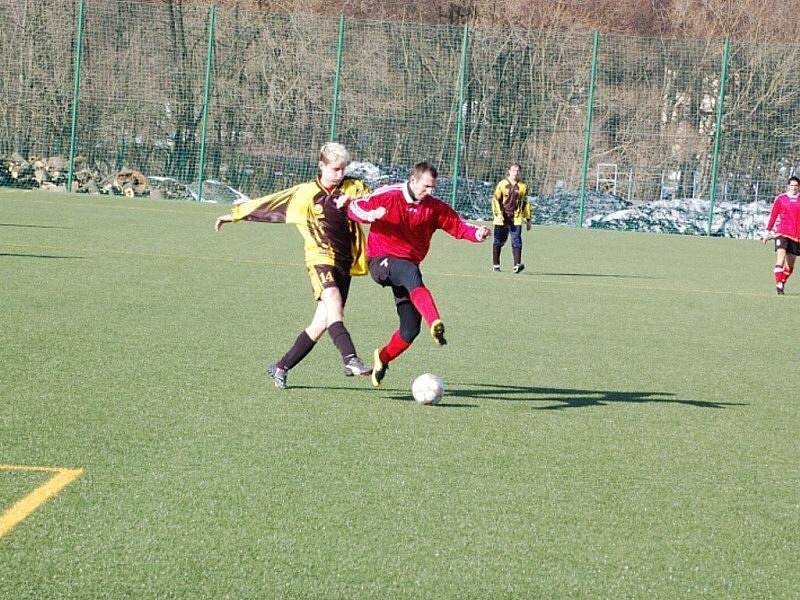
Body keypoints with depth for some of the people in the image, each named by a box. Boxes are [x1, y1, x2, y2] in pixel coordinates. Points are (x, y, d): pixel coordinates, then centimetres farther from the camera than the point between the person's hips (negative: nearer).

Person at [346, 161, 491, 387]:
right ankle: (435, 324, -63)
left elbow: (457, 225, 2)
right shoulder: (387, 196, -8)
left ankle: (383, 357, 29)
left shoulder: (434, 206, 3)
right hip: (382, 261, -5)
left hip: (408, 265, 6)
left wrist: (476, 233, -18)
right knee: (412, 274, -41)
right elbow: (354, 207, -7)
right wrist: (371, 215, -28)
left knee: (411, 329, -2)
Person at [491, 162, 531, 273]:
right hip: (502, 218, -1)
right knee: (498, 241, 6)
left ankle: (517, 265, -18)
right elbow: (495, 199, -1)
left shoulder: (523, 186, 9)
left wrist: (528, 219, 15)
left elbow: (526, 203, 17)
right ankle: (495, 265, 16)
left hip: (516, 219, 1)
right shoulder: (502, 184, 2)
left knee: (516, 241, -12)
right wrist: (498, 214, -15)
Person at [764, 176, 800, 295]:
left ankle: (782, 283, 24)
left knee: (790, 264, 7)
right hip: (782, 233, -3)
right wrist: (768, 232, 7)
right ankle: (778, 284, -22)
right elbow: (773, 216, 9)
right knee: (780, 255, -19)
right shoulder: (780, 199, 5)